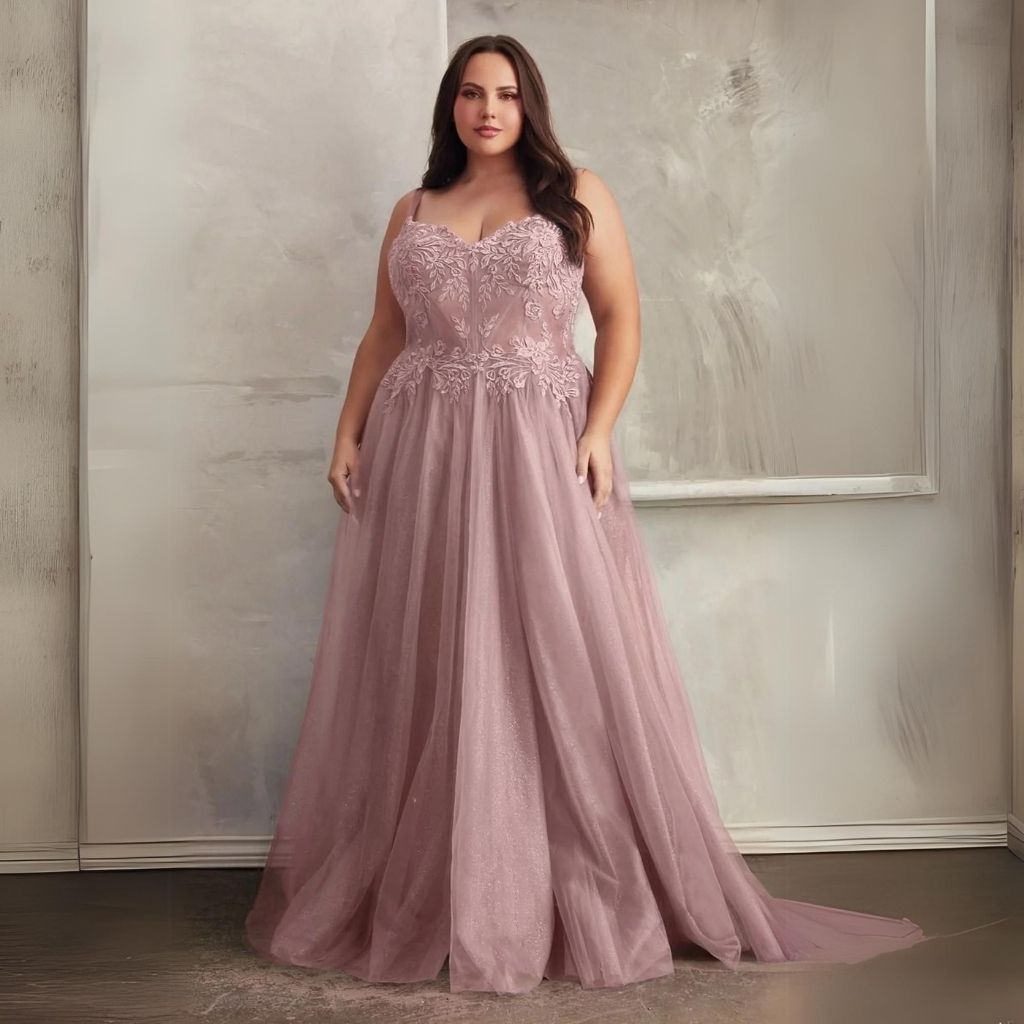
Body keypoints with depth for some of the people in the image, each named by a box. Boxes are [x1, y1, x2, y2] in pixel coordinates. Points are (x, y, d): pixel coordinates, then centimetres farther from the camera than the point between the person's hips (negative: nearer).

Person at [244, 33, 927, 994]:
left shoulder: (577, 194, 7)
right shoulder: (412, 212, 15)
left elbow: (621, 319, 2)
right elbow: (383, 334, 15)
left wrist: (599, 429, -10)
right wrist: (348, 434, 3)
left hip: (541, 450, -3)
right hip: (422, 455, 3)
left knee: (560, 663, -4)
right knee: (426, 674, 6)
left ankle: (595, 898, 8)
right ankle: (420, 894, 19)